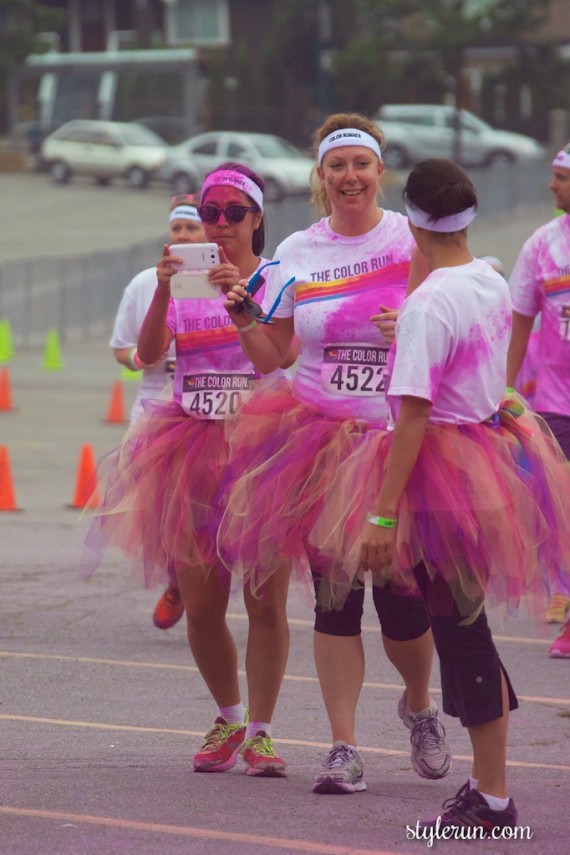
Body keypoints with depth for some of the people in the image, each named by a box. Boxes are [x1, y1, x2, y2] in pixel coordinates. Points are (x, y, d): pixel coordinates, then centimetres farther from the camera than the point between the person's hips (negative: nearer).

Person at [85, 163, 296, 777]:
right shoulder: (184, 278, 8)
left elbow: (286, 354, -15)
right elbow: (148, 353, -6)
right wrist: (163, 290, -21)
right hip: (194, 452, 2)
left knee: (266, 602, -6)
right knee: (200, 606, 3)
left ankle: (259, 731, 4)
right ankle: (228, 719, 24)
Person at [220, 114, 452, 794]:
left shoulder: (414, 241, 0)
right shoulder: (296, 254, 8)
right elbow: (270, 357, 12)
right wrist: (241, 317, -6)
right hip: (319, 440, 2)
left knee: (402, 597, -2)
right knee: (334, 595, -1)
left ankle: (419, 706, 29)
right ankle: (343, 747, 4)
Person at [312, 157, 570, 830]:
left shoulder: (427, 304, -20)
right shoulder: (493, 286, 5)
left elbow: (413, 418, -22)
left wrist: (383, 514, -20)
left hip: (443, 471, -8)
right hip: (494, 450, 8)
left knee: (460, 628, -2)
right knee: (463, 623, 19)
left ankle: (493, 799, 2)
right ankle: (486, 784, 24)